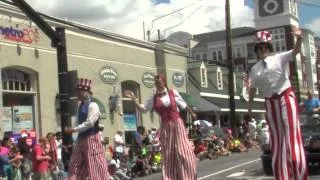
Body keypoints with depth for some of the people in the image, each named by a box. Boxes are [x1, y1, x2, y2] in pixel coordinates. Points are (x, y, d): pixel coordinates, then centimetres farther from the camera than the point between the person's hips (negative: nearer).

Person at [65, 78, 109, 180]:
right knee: (76, 166, 11)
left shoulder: (92, 106, -13)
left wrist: (73, 129, -18)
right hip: (82, 139, 9)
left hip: (91, 139, -9)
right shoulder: (81, 105, 13)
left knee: (95, 167, -5)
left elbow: (89, 123, -21)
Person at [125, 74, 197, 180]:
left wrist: (192, 113, 23)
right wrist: (133, 98, -11)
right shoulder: (154, 98, 1)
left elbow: (184, 105, 11)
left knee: (183, 152, -1)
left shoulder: (173, 93, -2)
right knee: (168, 155, 8)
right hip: (165, 127, 2)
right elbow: (143, 108, -1)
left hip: (177, 124, -2)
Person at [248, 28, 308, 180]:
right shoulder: (254, 69, 10)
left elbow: (295, 51, -16)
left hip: (286, 97, -4)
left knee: (291, 134, -7)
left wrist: (299, 38, -36)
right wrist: (250, 105, 13)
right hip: (270, 102, 4)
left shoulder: (280, 58, 0)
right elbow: (253, 87, 15)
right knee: (276, 138, 8)